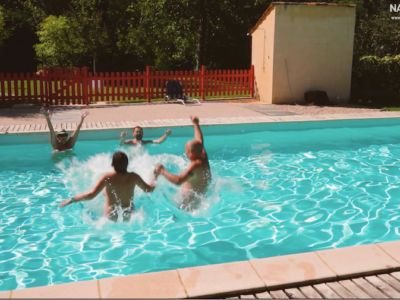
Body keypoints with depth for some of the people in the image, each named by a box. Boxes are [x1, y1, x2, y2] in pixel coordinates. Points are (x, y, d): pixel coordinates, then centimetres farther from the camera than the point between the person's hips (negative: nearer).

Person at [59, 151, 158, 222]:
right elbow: (149, 189, 6)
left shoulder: (108, 177, -17)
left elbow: (91, 195, -24)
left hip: (111, 217, -1)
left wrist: (71, 200, -15)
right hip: (129, 216, 1)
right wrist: (155, 177, 24)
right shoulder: (133, 177, -8)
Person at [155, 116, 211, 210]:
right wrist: (196, 124, 29)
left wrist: (162, 171, -29)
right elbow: (200, 141, 17)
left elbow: (178, 180, -40)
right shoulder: (203, 157, -2)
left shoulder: (195, 165, -27)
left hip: (191, 201, -10)